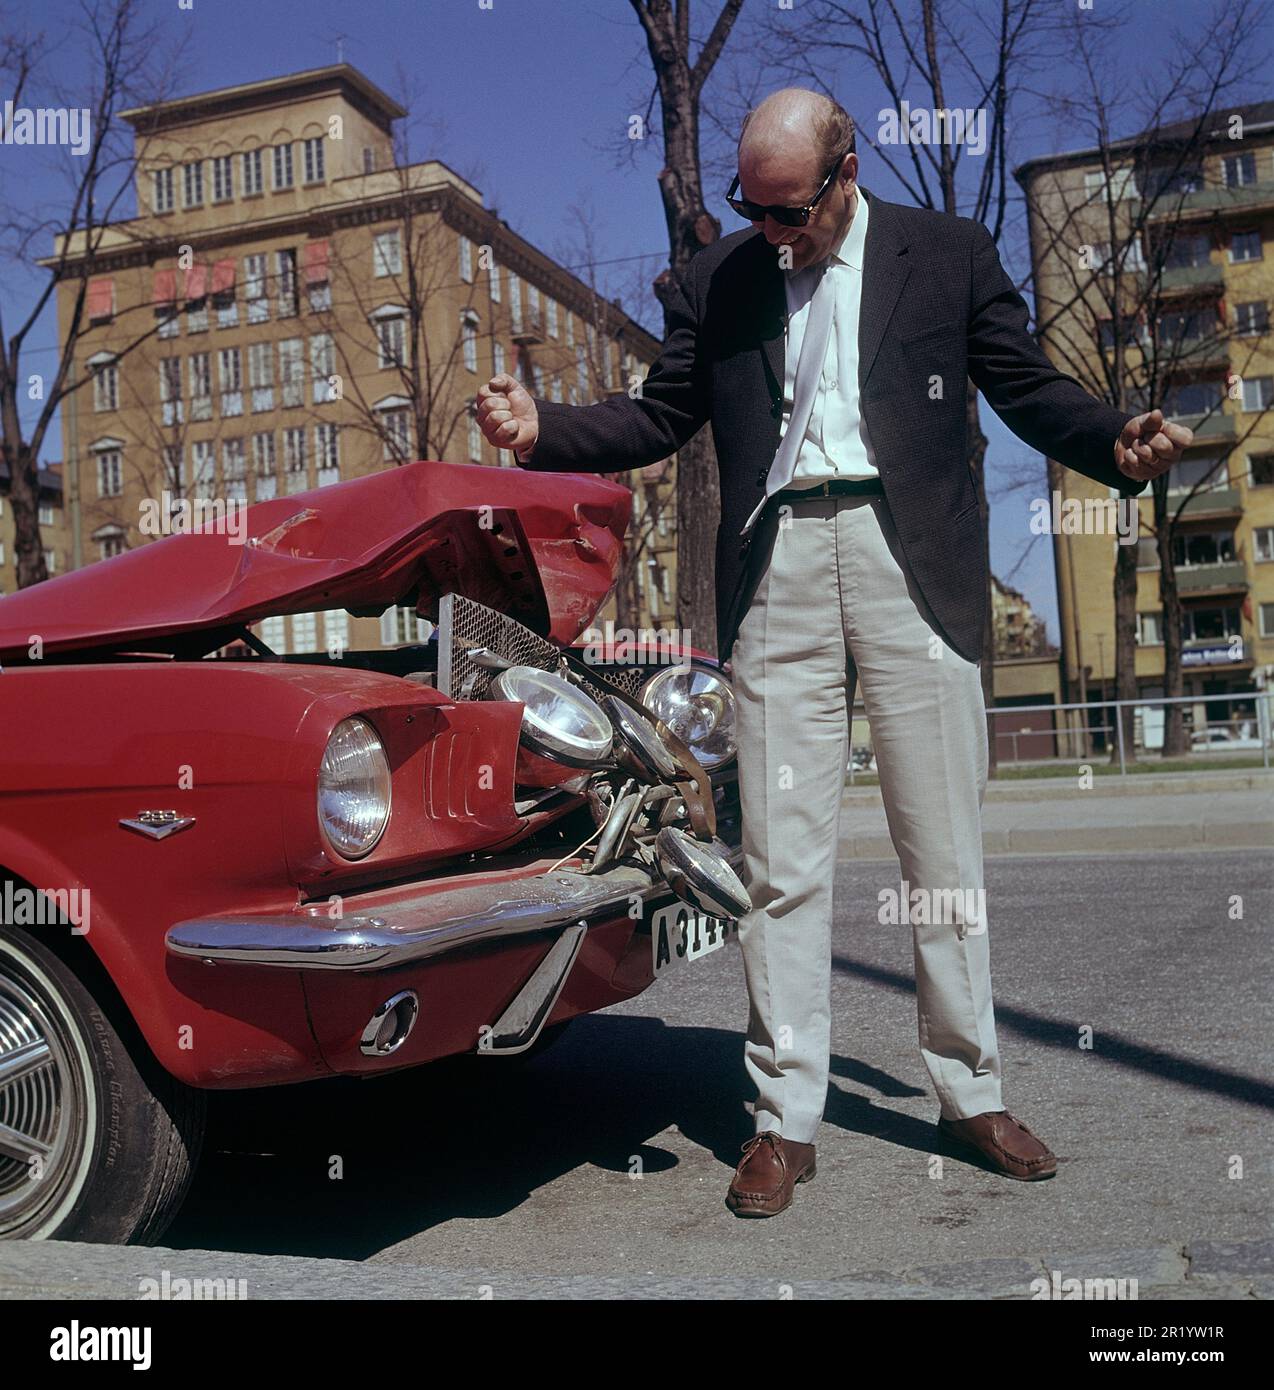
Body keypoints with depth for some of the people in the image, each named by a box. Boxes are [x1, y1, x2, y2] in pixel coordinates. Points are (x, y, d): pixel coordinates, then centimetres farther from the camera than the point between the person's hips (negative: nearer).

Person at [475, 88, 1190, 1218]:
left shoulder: (951, 253, 10)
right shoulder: (716, 281, 14)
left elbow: (1030, 387, 9)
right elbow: (660, 417, 14)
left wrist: (1117, 444, -10)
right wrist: (542, 428, 0)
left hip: (914, 566, 0)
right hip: (777, 573, 1)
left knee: (944, 850, 5)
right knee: (783, 860, 0)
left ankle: (972, 1094, 21)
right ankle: (785, 1118, 11)